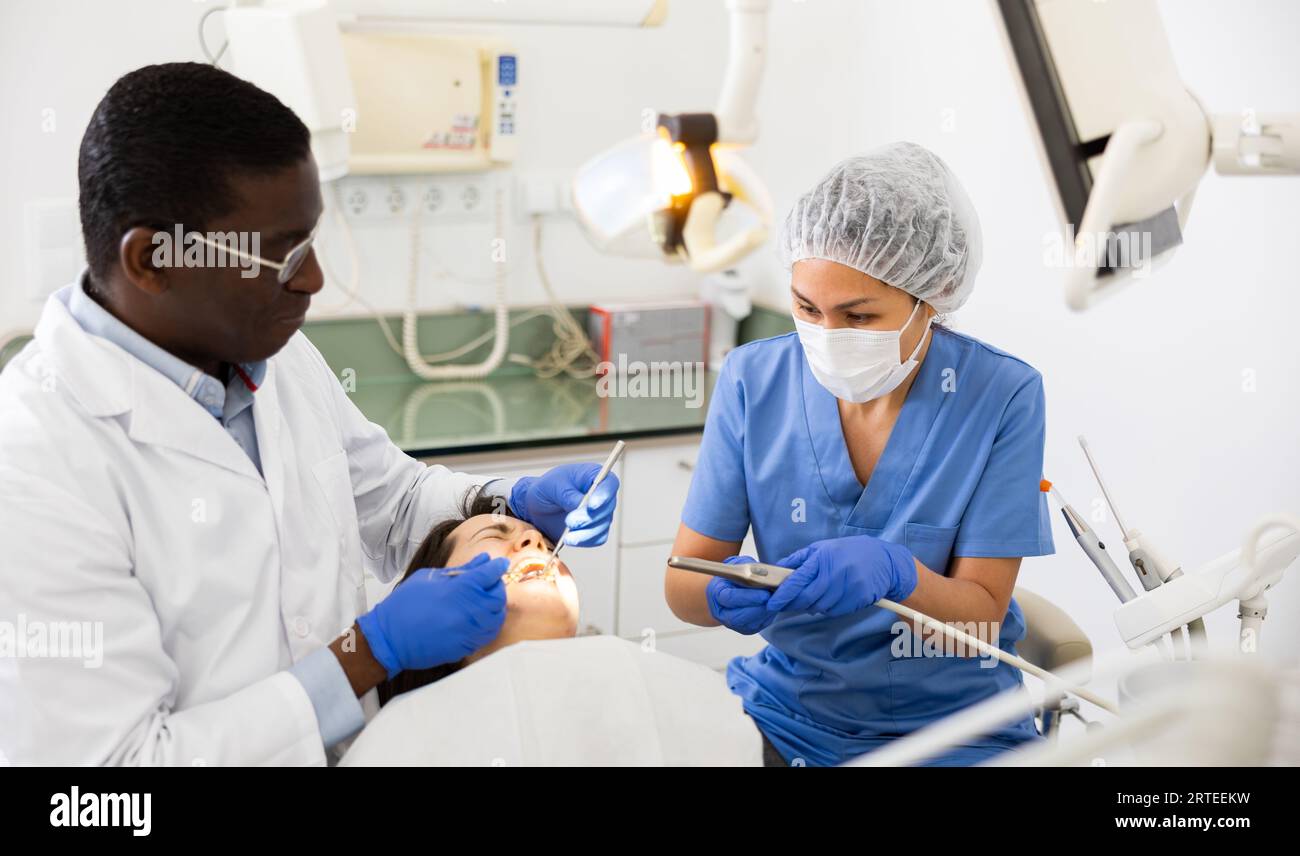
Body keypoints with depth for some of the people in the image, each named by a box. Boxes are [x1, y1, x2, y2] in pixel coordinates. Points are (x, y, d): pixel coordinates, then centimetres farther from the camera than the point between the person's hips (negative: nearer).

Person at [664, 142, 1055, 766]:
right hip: (790, 708, 2)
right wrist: (724, 597, -27)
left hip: (951, 726, -1)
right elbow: (682, 580, -4)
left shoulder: (1002, 396, -11)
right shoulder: (753, 379, -6)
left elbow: (984, 614, -9)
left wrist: (895, 573, -30)